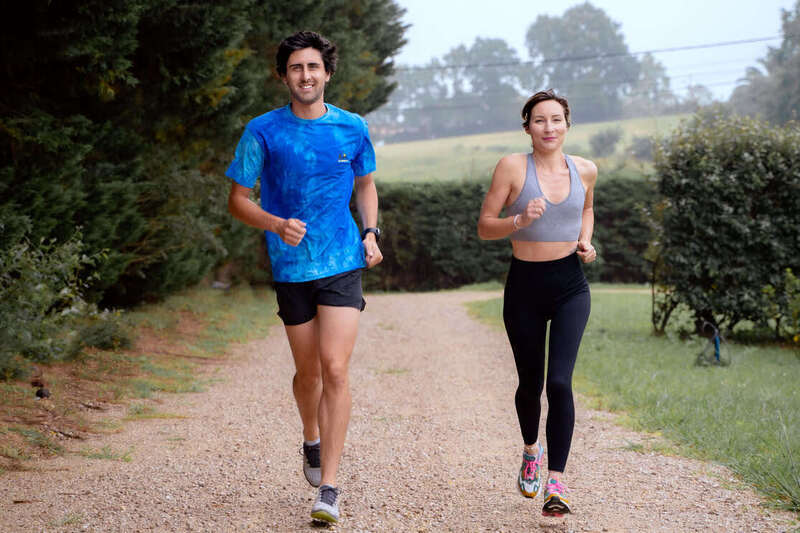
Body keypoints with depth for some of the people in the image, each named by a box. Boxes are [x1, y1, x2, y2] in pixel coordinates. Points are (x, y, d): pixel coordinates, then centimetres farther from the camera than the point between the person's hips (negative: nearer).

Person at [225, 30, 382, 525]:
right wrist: (277, 224, -18)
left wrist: (371, 232, 5)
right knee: (308, 371, 12)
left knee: (335, 369, -11)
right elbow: (238, 200, 1)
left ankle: (329, 487, -9)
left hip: (343, 263, 0)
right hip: (291, 266, 0)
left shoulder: (353, 128, 2)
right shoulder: (263, 131, -4)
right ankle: (312, 441, 44)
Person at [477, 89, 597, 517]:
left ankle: (556, 483, -14)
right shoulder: (512, 167, -7)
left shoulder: (585, 170, 3)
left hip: (570, 288, 1)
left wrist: (585, 241, 6)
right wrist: (520, 220, -23)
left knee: (559, 381, -16)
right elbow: (484, 227, -5)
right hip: (524, 287, -1)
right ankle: (531, 450, 45)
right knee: (530, 384, 14)